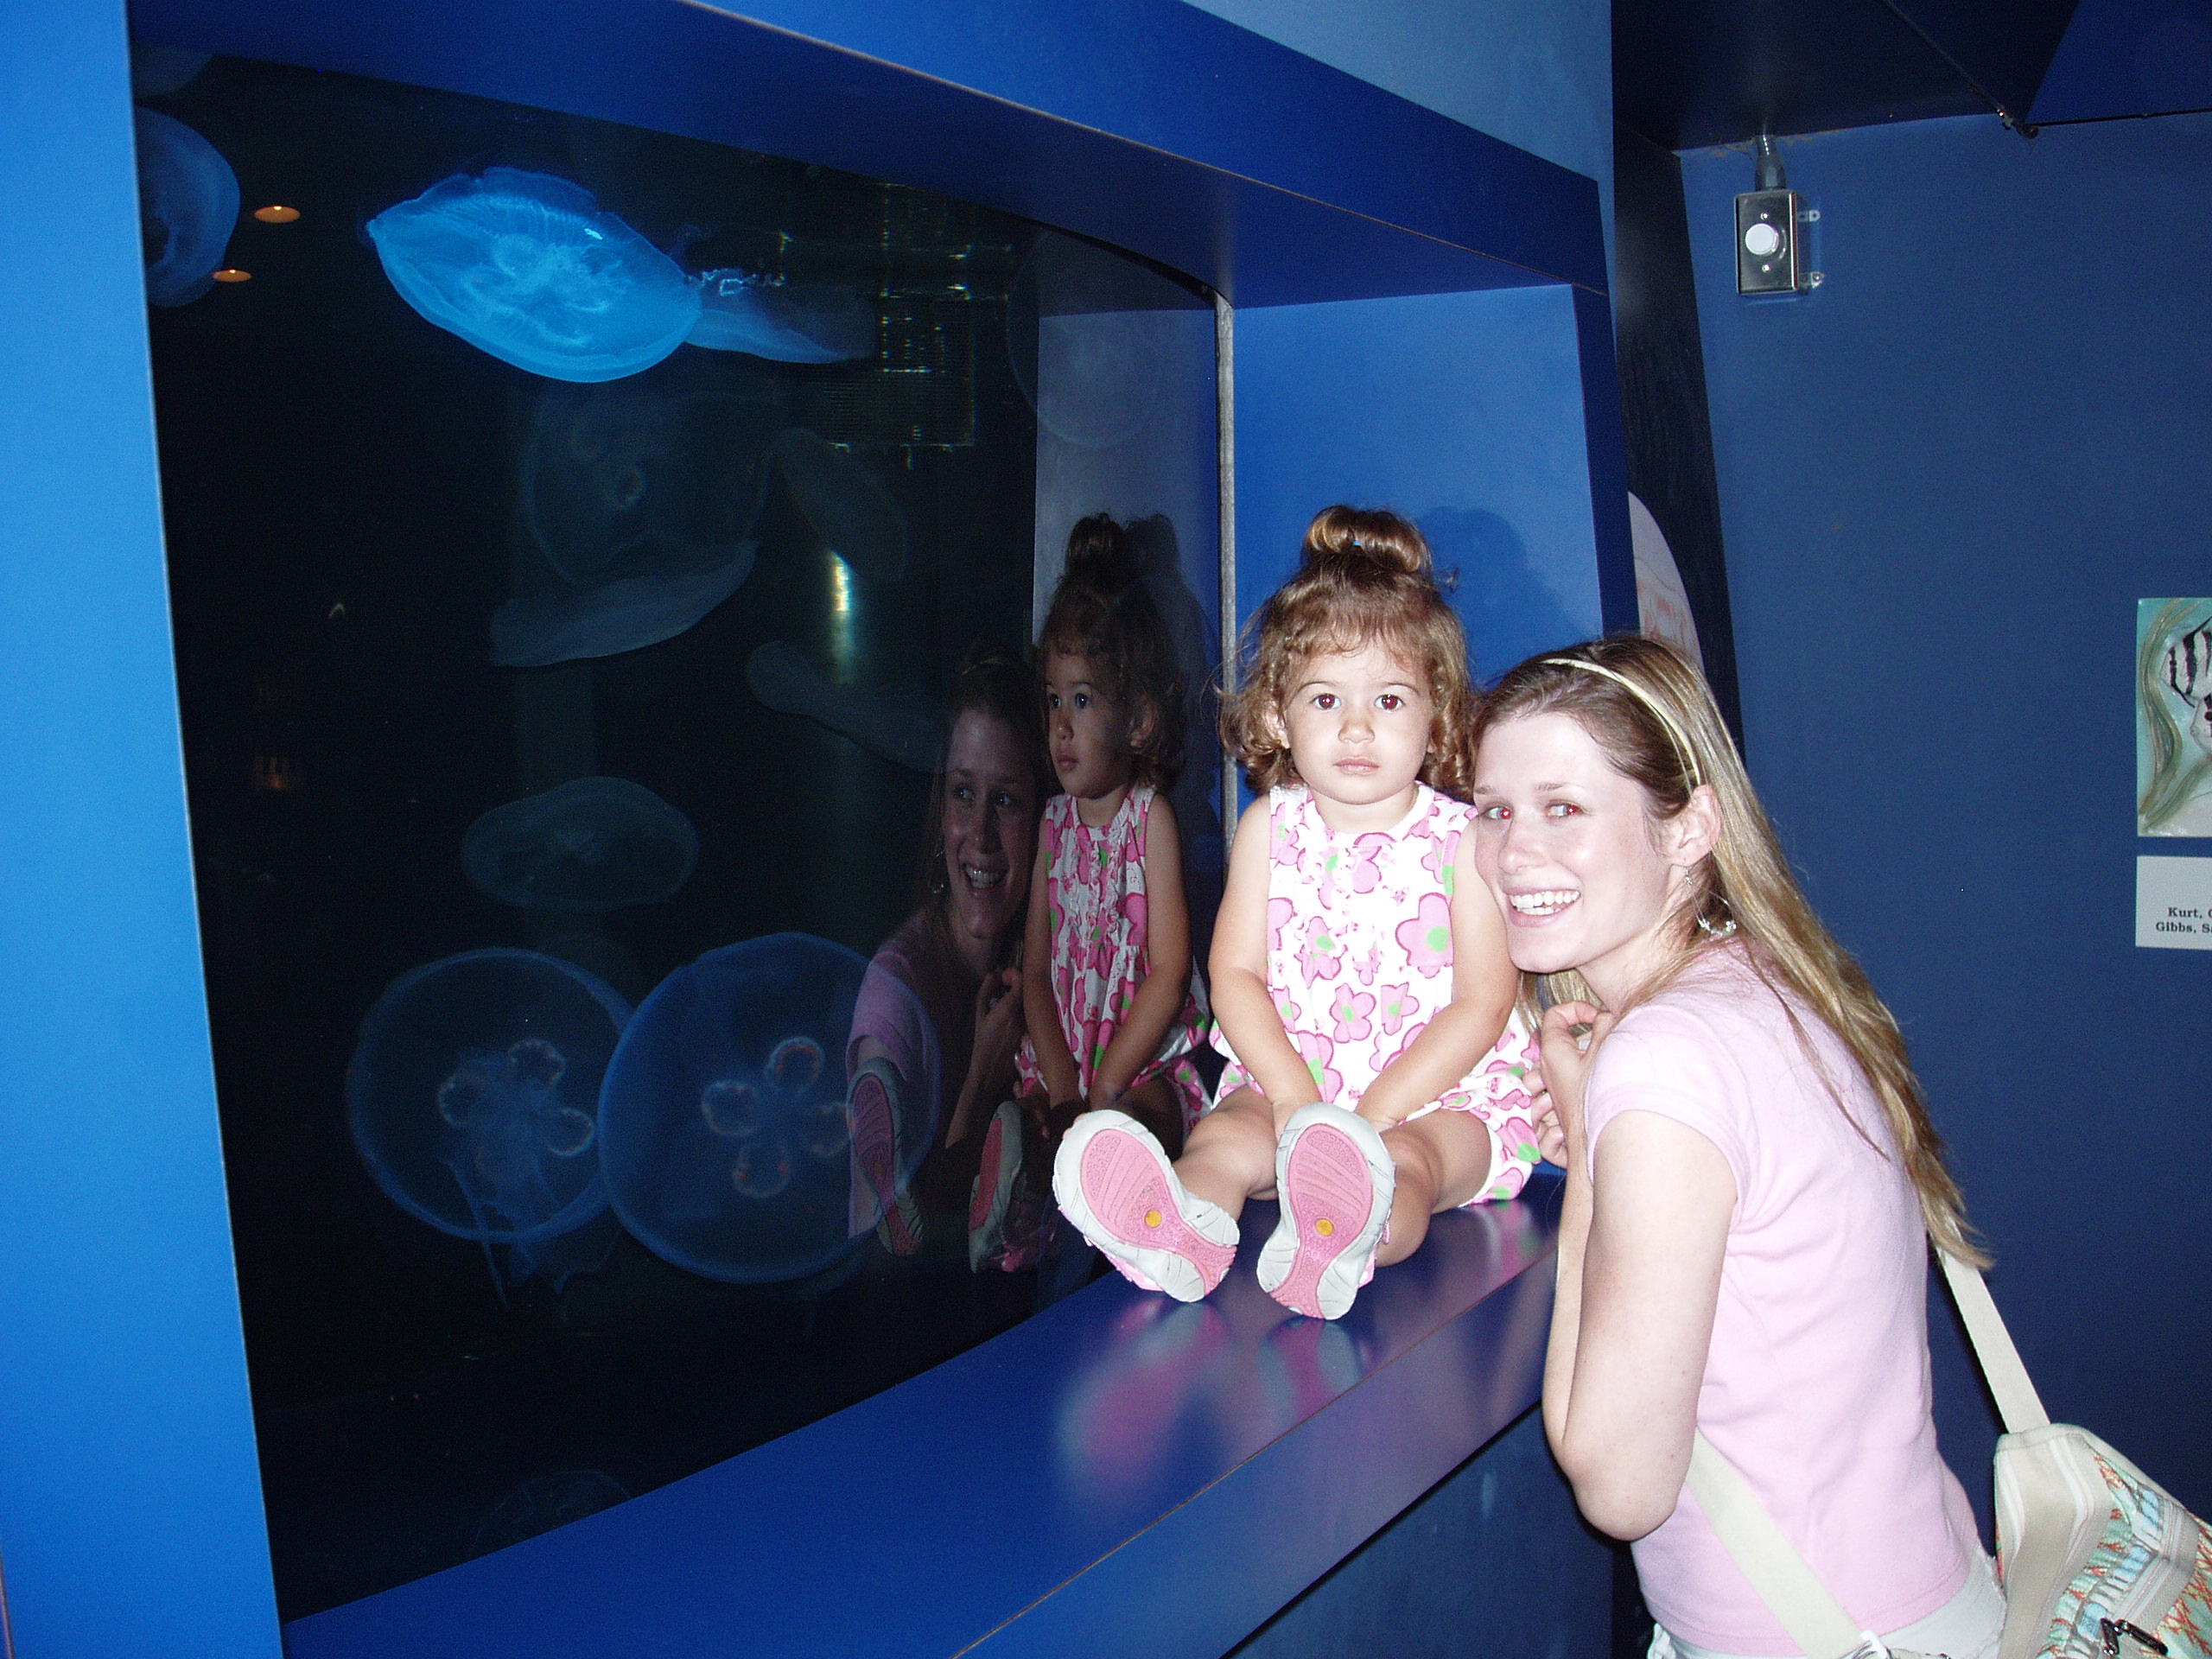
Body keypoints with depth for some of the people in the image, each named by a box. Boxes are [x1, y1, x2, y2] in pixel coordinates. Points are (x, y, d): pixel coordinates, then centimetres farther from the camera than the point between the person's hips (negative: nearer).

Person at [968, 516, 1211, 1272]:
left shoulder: (1150, 818, -6)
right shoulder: (1055, 822, 9)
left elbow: (1167, 972, -11)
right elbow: (1037, 969, 7)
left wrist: (1104, 1090, -14)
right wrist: (1060, 1086, -8)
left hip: (1144, 1069, -4)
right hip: (1062, 1064, 5)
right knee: (1017, 1136, -22)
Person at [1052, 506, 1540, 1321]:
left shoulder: (1462, 837, -3)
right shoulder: (1269, 828, 6)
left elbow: (1482, 1004, -7)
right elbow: (1236, 974, 1)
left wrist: (1376, 1112, -17)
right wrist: (1295, 1095, -15)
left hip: (1439, 1095, -3)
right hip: (1286, 1082, 3)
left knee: (1404, 1162, -34)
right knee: (1224, 1135, -26)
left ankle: (1344, 1242, -66)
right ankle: (1182, 1232, -56)